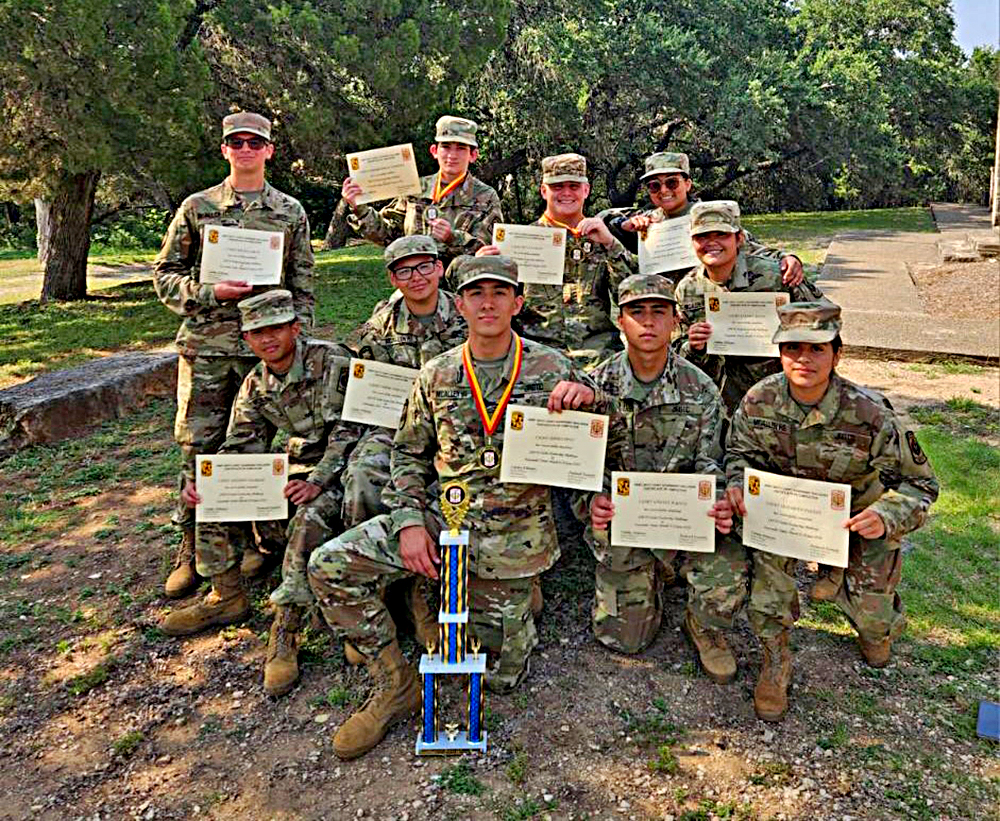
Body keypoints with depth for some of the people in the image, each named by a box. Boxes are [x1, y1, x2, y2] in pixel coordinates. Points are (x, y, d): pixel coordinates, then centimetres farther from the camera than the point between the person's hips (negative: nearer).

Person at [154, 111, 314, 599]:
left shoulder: (291, 212, 10)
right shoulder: (197, 207, 8)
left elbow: (303, 286, 11)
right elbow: (165, 273, 8)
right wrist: (210, 293, -10)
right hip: (205, 344, 0)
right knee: (198, 445, 2)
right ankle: (190, 550, 14)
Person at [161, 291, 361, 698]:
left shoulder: (332, 361, -15)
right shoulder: (256, 385, 6)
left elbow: (349, 430, -20)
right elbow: (240, 447, 7)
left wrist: (317, 481, -30)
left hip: (339, 469, -7)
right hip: (297, 466, 7)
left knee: (311, 519, -36)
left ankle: (285, 630, -27)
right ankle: (226, 597, 10)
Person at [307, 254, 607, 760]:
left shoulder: (550, 368, -2)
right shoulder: (436, 375, 3)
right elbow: (408, 453, 9)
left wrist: (587, 397, -19)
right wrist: (408, 521, -6)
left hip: (511, 538, -1)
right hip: (440, 515, 2)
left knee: (501, 675, 7)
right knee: (329, 566, -16)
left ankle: (517, 597, 38)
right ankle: (396, 685, 1)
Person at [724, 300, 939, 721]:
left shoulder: (869, 413, -25)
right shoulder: (759, 401, -18)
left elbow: (919, 483, -14)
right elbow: (739, 452, -1)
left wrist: (886, 518, -35)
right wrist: (736, 483, -25)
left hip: (859, 520, -1)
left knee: (874, 622, -7)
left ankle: (876, 617, 36)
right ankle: (775, 659, -13)